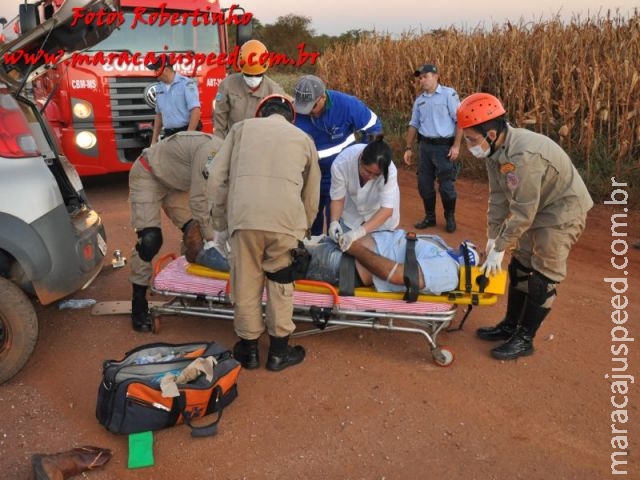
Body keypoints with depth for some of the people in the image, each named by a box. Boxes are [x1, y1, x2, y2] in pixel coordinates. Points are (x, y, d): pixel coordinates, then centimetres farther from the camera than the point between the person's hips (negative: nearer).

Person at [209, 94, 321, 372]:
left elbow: (216, 179, 13)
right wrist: (303, 229, 39)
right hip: (285, 217, 0)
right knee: (280, 284, 16)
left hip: (243, 215, 0)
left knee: (245, 282, 14)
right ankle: (279, 352, 27)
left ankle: (249, 349, 29)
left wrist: (221, 220, 22)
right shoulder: (303, 139, 24)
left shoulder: (242, 127, 22)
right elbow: (311, 196, 25)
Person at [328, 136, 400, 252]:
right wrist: (334, 221, -38)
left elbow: (387, 209, -40)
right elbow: (337, 198, -20)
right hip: (353, 209, 1)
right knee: (346, 247, 2)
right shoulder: (340, 163, -36)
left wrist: (359, 232, -51)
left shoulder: (389, 170, -37)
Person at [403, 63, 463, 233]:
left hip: (444, 146, -5)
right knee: (424, 184, 8)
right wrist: (409, 148, 12)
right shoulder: (419, 100, 10)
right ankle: (430, 216, 24)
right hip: (425, 146, 5)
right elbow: (414, 125, 17)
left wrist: (456, 145, -15)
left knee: (446, 185, -1)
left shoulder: (448, 94, -6)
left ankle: (450, 217, 19)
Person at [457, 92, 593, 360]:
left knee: (542, 278, -4)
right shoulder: (495, 149, -8)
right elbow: (498, 196, 0)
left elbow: (522, 212, -30)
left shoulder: (522, 156, -35)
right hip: (536, 208, 9)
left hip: (563, 211, -9)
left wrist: (499, 249, -23)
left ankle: (525, 339, 8)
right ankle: (510, 326, 26)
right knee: (520, 267, 13)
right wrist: (493, 237, 0)